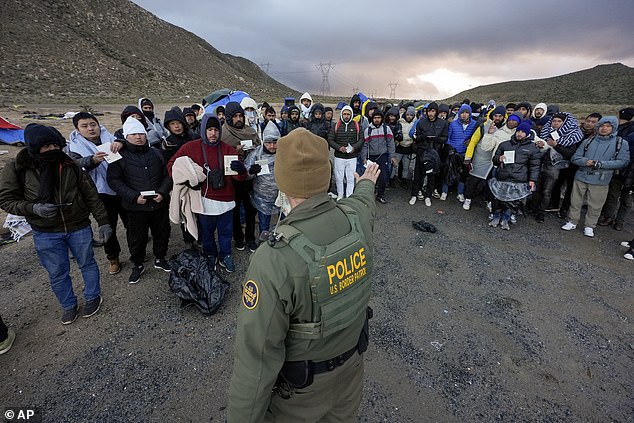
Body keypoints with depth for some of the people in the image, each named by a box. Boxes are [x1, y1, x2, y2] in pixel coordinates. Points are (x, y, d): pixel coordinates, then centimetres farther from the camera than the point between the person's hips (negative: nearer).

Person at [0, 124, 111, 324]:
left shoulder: (70, 165, -6)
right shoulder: (16, 169, -8)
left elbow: (91, 195, -3)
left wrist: (103, 221, -6)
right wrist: (34, 208, -22)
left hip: (79, 228, 0)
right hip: (46, 234, 0)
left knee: (87, 264, 16)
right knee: (57, 274, 14)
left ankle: (93, 297, 39)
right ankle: (69, 306, 36)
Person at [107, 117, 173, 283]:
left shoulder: (157, 154, 5)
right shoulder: (120, 157, -3)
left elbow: (167, 175, 7)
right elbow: (114, 180, -6)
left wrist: (162, 192, -10)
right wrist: (134, 196, -17)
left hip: (160, 204, 2)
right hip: (135, 207, -2)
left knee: (162, 233, 15)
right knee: (137, 238, 10)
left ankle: (160, 259, 37)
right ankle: (137, 265, 31)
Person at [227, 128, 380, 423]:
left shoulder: (273, 260, -37)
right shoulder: (357, 216, -19)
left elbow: (257, 356, -30)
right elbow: (364, 200, 8)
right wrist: (367, 183, 32)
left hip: (302, 388, -4)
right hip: (352, 363, 5)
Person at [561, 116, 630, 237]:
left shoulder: (621, 143, 3)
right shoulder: (588, 141, 8)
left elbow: (623, 162, -5)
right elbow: (575, 157, 6)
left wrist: (600, 164, -17)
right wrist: (586, 162, -16)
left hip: (600, 181, -2)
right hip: (581, 177, 2)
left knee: (595, 205, 4)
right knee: (575, 201, 8)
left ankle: (590, 226, 19)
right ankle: (572, 222, 22)